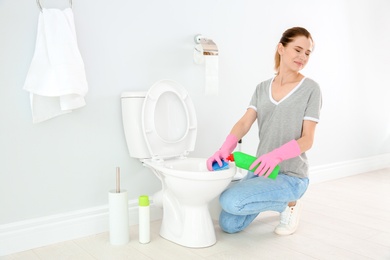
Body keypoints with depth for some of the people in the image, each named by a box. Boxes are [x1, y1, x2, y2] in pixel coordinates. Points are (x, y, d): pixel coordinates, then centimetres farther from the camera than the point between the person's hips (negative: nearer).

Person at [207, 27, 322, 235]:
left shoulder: (310, 89, -8)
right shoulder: (262, 88, 7)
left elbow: (307, 139, -13)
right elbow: (244, 123, -6)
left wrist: (277, 155, -33)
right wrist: (224, 149, -26)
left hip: (290, 176, -5)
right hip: (260, 170, 6)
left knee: (230, 201, -26)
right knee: (228, 225, 4)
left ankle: (289, 203, -1)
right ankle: (273, 198, 26)